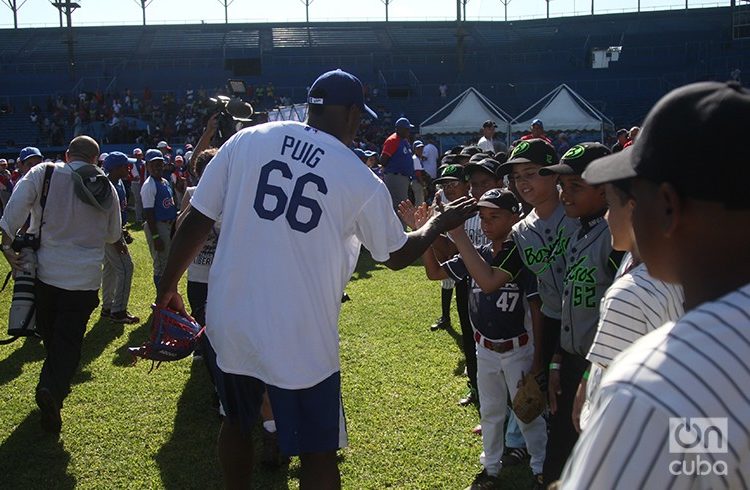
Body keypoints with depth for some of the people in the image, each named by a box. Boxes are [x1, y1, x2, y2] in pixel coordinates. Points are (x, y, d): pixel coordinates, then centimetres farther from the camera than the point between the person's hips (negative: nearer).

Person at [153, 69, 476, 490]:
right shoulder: (362, 181, -5)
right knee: (318, 455, 13)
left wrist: (168, 287, 12)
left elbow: (196, 221, -1)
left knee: (237, 424, 27)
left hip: (228, 324, 4)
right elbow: (398, 255, 10)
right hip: (302, 342, -3)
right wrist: (439, 224, 29)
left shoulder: (247, 140, -1)